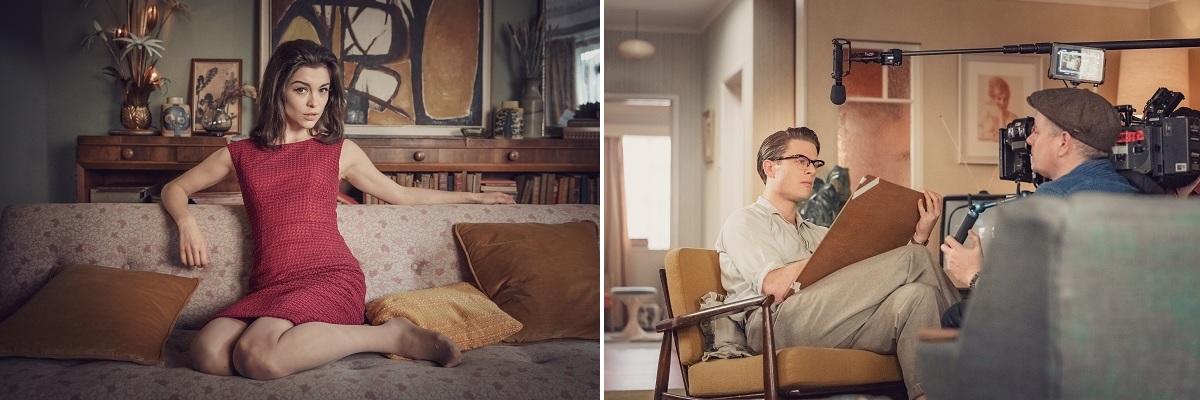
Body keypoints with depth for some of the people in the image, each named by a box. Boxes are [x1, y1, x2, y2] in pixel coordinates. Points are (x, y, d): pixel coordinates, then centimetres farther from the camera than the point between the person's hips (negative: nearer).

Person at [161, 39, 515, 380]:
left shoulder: (339, 151, 15)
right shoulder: (240, 154, 17)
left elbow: (400, 194, 27)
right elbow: (175, 189, 30)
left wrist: (474, 197, 32)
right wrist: (187, 222, 6)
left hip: (332, 279, -3)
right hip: (270, 288, 3)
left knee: (257, 356, -34)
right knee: (207, 354, -30)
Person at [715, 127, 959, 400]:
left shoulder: (816, 233, 34)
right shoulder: (744, 221, 13)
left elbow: (873, 281, 20)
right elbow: (776, 288, -7)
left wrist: (919, 237, 8)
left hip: (837, 331, 7)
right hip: (777, 323, -6)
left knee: (917, 295, -24)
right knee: (912, 259, -12)